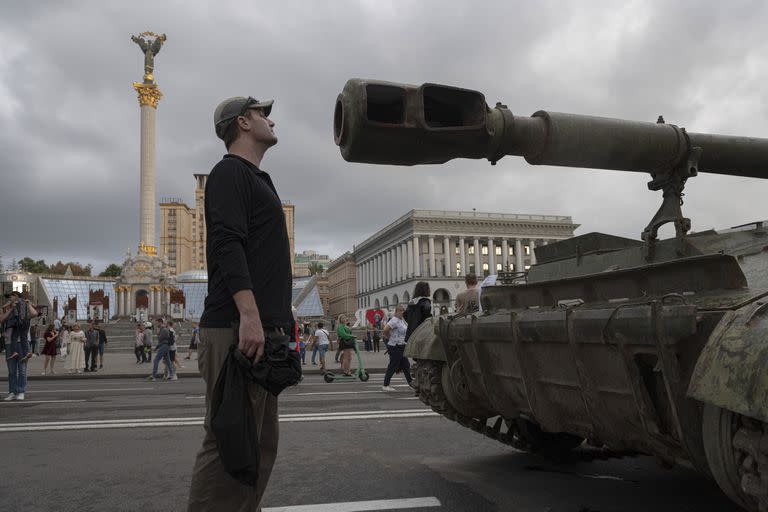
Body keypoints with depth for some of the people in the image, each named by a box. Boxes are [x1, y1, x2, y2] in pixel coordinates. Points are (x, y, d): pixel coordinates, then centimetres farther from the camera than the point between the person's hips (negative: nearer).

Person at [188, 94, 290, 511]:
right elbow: (228, 244, -17)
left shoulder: (256, 179, 27)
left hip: (264, 331, 10)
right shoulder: (230, 172, -2)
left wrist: (281, 321, 23)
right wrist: (249, 314, -26)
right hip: (237, 329, -10)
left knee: (260, 445, 11)